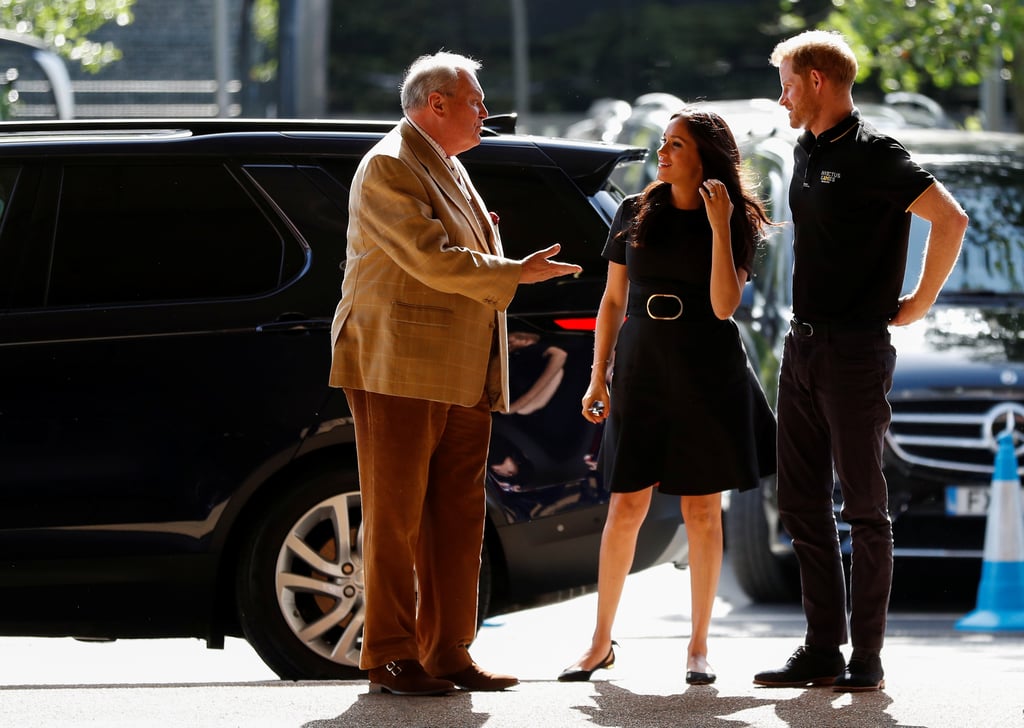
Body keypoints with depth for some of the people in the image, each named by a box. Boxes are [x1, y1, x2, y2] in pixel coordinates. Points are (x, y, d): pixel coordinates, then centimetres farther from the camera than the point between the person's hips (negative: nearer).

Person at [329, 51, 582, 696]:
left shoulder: (450, 170, 21)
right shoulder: (388, 167, -10)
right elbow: (432, 259, -19)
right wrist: (517, 273, -11)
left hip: (463, 377, 9)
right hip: (401, 370, -9)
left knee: (458, 521, 8)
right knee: (396, 517, -5)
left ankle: (448, 654, 12)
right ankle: (390, 659, -2)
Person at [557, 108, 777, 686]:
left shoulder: (736, 222, -1)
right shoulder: (634, 215, 7)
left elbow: (724, 306, -12)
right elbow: (613, 301, 11)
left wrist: (719, 227, -16)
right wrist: (599, 376, 6)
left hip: (707, 375, -2)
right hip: (642, 371, 2)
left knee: (702, 509, 2)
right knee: (626, 507, -1)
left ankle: (699, 648, 9)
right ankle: (601, 642, 7)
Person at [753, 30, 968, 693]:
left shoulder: (871, 154, -13)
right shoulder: (807, 150, 14)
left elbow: (951, 219, -22)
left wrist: (919, 303, -14)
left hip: (855, 351, -9)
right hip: (803, 346, 9)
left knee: (865, 507, -2)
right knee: (803, 505, 9)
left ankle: (867, 657, 2)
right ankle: (823, 651, 14)